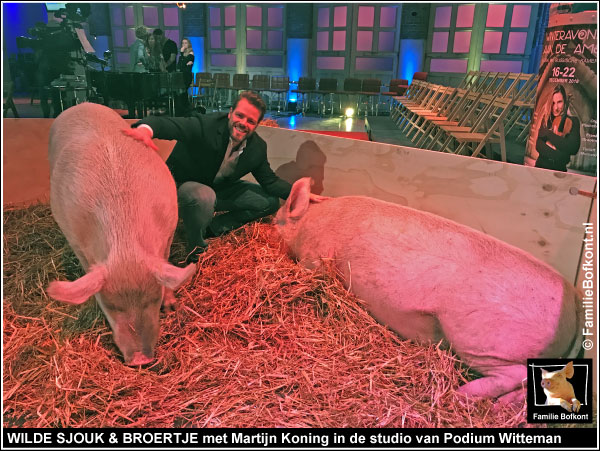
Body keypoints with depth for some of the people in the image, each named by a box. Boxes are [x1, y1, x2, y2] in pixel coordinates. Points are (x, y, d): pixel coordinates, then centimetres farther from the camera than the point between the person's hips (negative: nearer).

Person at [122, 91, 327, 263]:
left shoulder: (258, 147, -11)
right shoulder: (204, 126, -28)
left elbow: (270, 181, -1)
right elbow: (164, 123, -38)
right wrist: (145, 129, -62)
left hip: (219, 189, 6)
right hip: (182, 186, -6)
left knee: (270, 201, 1)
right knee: (204, 196, -40)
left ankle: (212, 228, 1)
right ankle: (196, 252, -13)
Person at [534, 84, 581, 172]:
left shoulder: (573, 121, -1)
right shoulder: (546, 119, 7)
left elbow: (573, 149, -13)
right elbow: (538, 145, -3)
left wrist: (548, 133, -10)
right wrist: (558, 155, -17)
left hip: (559, 168, -2)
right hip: (541, 165, 2)